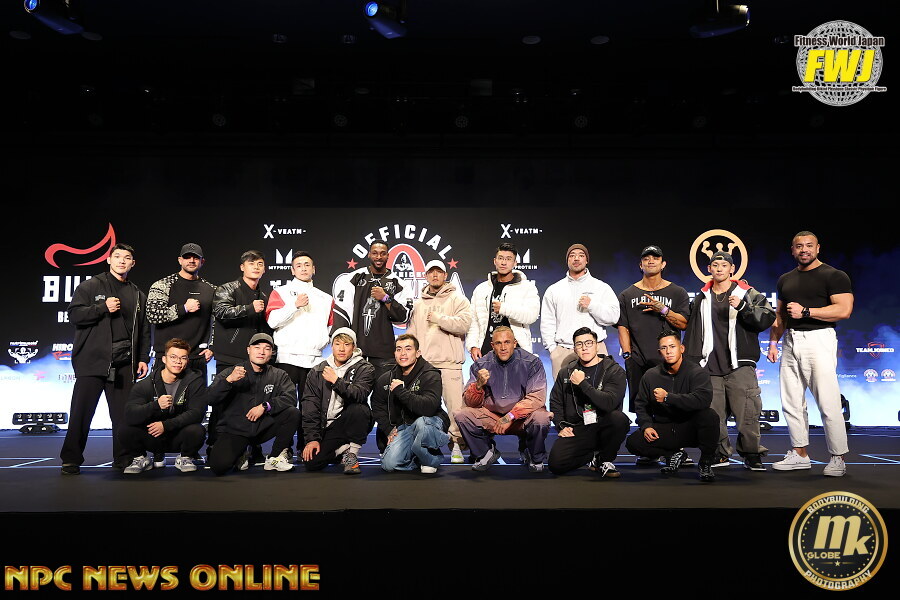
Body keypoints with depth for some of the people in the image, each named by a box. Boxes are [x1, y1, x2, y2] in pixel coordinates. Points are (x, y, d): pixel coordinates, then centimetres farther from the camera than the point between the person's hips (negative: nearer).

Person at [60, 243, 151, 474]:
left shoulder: (138, 295, 18)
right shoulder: (90, 286, 7)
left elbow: (144, 331, 17)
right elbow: (74, 314, -4)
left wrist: (143, 358, 9)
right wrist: (103, 308, -14)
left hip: (124, 364, 3)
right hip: (92, 360, -3)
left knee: (124, 413, 3)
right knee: (82, 411, 0)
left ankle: (123, 458, 12)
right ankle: (71, 459, 10)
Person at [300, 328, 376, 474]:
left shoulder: (364, 369, 0)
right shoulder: (317, 372, 9)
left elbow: (360, 394, -21)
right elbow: (310, 407, 2)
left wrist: (336, 381, -25)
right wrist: (311, 439, -7)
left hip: (351, 423, -2)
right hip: (326, 426, 3)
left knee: (358, 408, -35)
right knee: (311, 463, -17)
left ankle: (352, 453, -13)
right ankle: (342, 450, 12)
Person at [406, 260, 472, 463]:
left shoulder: (457, 299, 5)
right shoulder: (419, 304, 19)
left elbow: (463, 324, -11)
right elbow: (411, 333, 21)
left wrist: (437, 317, -10)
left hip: (449, 363, -4)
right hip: (423, 363, 4)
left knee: (455, 406, -8)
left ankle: (457, 444, 2)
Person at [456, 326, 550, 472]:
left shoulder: (532, 362, -7)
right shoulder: (481, 365, -1)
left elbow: (537, 398, -15)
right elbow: (470, 402, -3)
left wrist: (510, 416, -25)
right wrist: (478, 385, -26)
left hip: (522, 418, -2)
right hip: (489, 418, 2)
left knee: (541, 418, -33)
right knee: (461, 415, -20)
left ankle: (535, 457, 1)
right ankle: (485, 453, 7)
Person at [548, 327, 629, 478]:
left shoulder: (614, 370, -2)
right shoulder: (566, 372, 11)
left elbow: (609, 403, -18)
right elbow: (555, 402, 20)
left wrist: (582, 383, -16)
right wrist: (561, 425, 4)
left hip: (603, 426, -2)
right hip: (576, 430, 2)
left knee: (620, 419, -36)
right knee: (555, 464, -21)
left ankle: (604, 460, -6)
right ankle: (594, 454, 12)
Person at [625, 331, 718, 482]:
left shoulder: (697, 372, -10)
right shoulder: (650, 376, 3)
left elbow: (703, 400, -29)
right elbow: (641, 405, 10)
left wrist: (667, 397, -27)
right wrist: (646, 425, -9)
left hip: (690, 428, -3)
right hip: (663, 430, 3)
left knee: (709, 415, -35)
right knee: (633, 442, -21)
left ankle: (706, 462, -10)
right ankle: (675, 454, 6)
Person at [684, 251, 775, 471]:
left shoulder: (748, 294, 7)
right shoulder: (701, 298, 16)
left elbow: (768, 318, -4)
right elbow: (692, 331, 19)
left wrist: (742, 307, -18)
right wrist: (692, 360, 15)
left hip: (739, 364, -3)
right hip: (710, 364, 3)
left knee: (746, 411, -6)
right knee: (713, 412, 3)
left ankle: (752, 454, 6)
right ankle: (720, 453, 14)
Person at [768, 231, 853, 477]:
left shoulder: (833, 276, -2)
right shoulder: (785, 280, 17)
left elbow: (844, 310, -13)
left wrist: (805, 311, -15)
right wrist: (773, 342, 12)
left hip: (818, 339, -6)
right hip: (791, 342, 7)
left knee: (828, 404, -8)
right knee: (791, 403, 7)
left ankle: (838, 458, 2)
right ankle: (800, 454, 17)